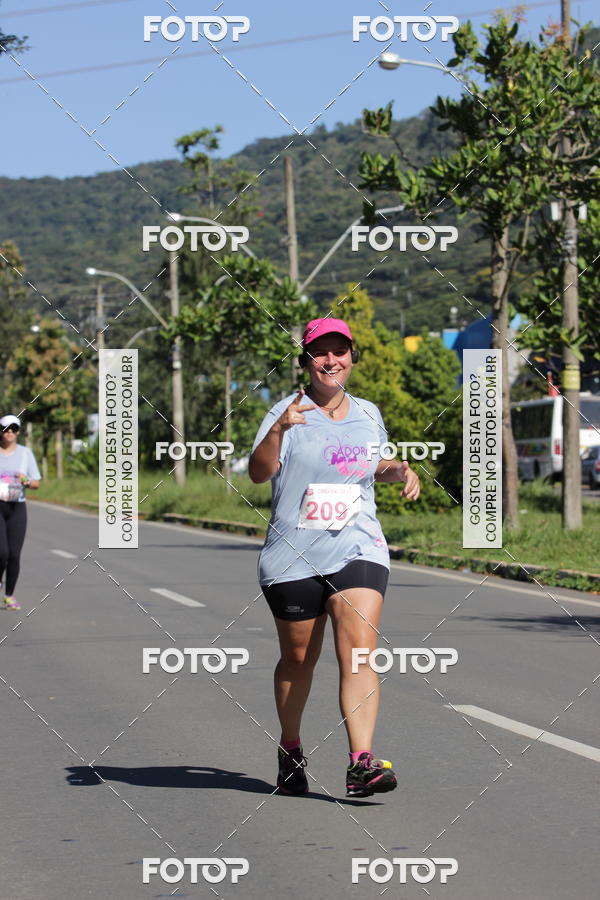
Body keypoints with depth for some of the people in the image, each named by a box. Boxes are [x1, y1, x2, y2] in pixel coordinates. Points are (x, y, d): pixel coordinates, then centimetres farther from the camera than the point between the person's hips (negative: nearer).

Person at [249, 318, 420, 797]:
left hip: (358, 550, 2)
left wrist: (401, 470, 8)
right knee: (298, 658, 10)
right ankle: (290, 750, 33)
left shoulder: (368, 414, 11)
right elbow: (258, 473, -16)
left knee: (359, 653, -14)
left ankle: (362, 762, -21)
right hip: (294, 556, -2)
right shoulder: (290, 412, -3)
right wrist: (278, 430, -32)